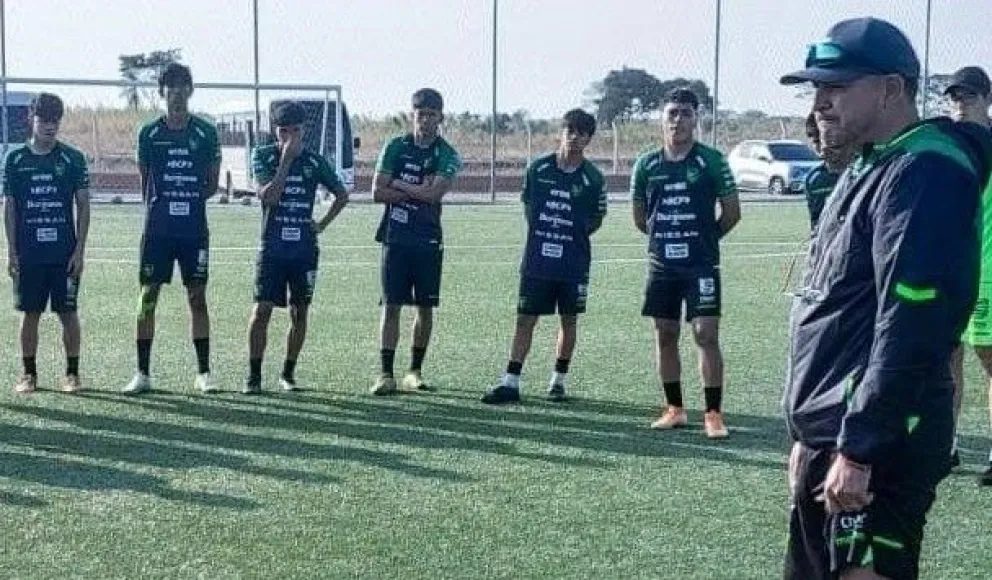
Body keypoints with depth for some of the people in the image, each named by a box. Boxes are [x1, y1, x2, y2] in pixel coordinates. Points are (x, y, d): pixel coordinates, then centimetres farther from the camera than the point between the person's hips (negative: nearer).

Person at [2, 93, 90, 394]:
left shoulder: (73, 159, 1)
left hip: (65, 253, -1)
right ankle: (29, 373, 17)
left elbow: (83, 206, 2)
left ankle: (72, 373, 13)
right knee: (30, 313, 6)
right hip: (28, 253, 1)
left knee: (68, 313, 2)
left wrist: (80, 250, -4)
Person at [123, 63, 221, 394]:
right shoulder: (149, 133, 2)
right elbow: (144, 181, 11)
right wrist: (162, 205, 6)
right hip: (157, 229, 0)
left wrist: (189, 201, 0)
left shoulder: (205, 133, 2)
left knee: (197, 297, 2)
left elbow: (212, 184, 9)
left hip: (195, 229, 0)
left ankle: (203, 373, 10)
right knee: (148, 296, 0)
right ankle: (143, 373, 7)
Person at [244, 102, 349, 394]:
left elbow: (342, 195, 16)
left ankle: (288, 373, 18)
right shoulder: (263, 156, -2)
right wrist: (286, 159, -19)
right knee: (262, 310, -8)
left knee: (299, 312, 5)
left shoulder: (315, 161, 4)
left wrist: (322, 224, 5)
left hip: (304, 249, 2)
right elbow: (267, 196, -16)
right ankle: (254, 376, 2)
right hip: (272, 247, -2)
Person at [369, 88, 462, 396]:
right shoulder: (395, 147, 4)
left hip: (428, 240, 1)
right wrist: (419, 192, -10)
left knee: (426, 307, 5)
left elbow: (435, 193, -14)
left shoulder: (447, 156, 1)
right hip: (396, 237, -1)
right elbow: (378, 193, -4)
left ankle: (415, 371, 17)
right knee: (392, 305, -4)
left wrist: (398, 184, -7)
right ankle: (386, 373, -2)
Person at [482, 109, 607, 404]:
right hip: (536, 259, 1)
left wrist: (571, 236, 1)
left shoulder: (593, 178, -3)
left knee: (569, 320, 8)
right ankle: (510, 383, 2)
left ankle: (559, 380, 22)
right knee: (525, 319, 0)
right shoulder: (538, 168, 1)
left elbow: (596, 219, 7)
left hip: (573, 263, -1)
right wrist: (543, 236, 7)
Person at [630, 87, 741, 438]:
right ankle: (674, 409, 20)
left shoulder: (711, 161, -4)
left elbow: (732, 212, 1)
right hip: (661, 264, 4)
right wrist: (666, 237, 12)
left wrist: (704, 237, 6)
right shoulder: (646, 165, 5)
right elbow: (639, 217, 16)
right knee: (665, 335, 8)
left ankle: (713, 413, -2)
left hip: (701, 264, -4)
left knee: (706, 334, -8)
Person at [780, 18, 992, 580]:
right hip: (834, 435, 10)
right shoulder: (867, 170, 17)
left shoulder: (925, 174, -16)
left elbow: (910, 329, -24)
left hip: (877, 447, -10)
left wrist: (859, 449, -23)